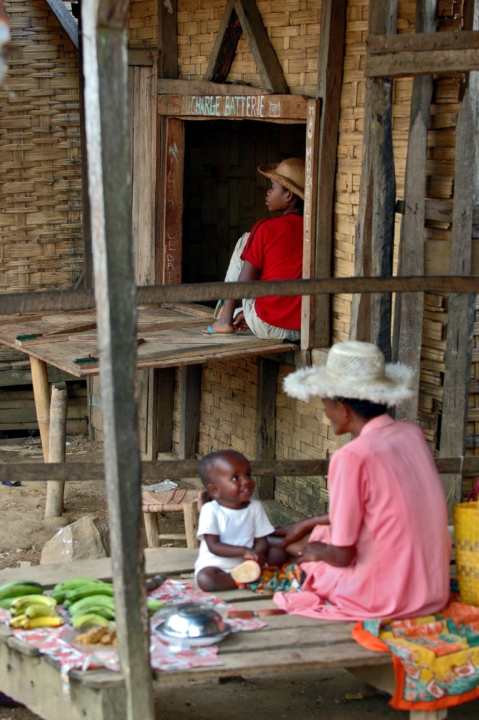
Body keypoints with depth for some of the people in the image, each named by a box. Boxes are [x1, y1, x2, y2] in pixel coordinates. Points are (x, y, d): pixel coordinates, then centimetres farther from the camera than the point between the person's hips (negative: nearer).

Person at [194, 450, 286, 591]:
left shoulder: (255, 507, 1)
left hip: (247, 563, 4)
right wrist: (243, 551, -30)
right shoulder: (211, 510, -13)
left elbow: (261, 541, 0)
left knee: (279, 553, -12)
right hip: (216, 564, -4)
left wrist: (257, 555, -24)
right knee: (205, 579, -36)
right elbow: (214, 546, -18)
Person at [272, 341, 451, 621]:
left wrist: (317, 551, 8)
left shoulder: (352, 456, -21)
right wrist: (308, 524, 24)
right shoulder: (412, 433, 2)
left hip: (387, 595, -6)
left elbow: (342, 555, -14)